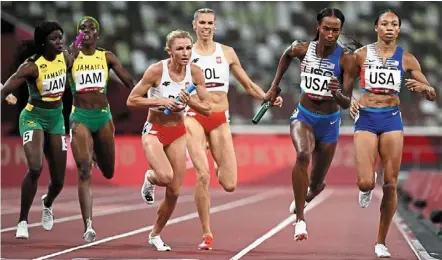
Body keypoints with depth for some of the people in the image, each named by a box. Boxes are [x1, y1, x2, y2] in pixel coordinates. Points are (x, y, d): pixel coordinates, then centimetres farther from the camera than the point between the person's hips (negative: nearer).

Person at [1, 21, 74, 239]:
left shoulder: (66, 58, -6)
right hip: (33, 118, -5)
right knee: (35, 168, -28)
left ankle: (47, 204, 44)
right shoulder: (32, 66, -22)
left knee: (58, 181, 7)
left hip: (56, 119, 5)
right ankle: (22, 221, -12)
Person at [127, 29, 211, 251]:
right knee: (165, 177, -30)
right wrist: (161, 102, -25)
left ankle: (155, 235, 26)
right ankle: (150, 179, 9)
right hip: (154, 131, -4)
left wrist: (190, 102, -23)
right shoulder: (157, 70, -19)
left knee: (174, 192, 4)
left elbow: (207, 109, -4)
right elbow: (132, 100, -15)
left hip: (178, 134, 4)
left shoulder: (195, 72, -8)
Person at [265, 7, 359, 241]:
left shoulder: (346, 58, -18)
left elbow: (346, 104, -19)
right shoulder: (302, 49, -12)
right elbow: (286, 55, 15)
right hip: (303, 116, 0)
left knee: (317, 184, 11)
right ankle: (300, 219, -27)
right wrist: (274, 87, 14)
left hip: (329, 122, 0)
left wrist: (337, 94, -41)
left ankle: (302, 200, 50)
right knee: (303, 155, -34)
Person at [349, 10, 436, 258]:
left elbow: (433, 95, 5)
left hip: (392, 119, 1)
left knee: (391, 185, -2)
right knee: (366, 182, -15)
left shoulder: (406, 58, 2)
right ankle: (366, 188, 26)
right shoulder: (362, 54, 1)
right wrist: (351, 101, -9)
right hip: (366, 119, -1)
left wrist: (423, 87, -18)